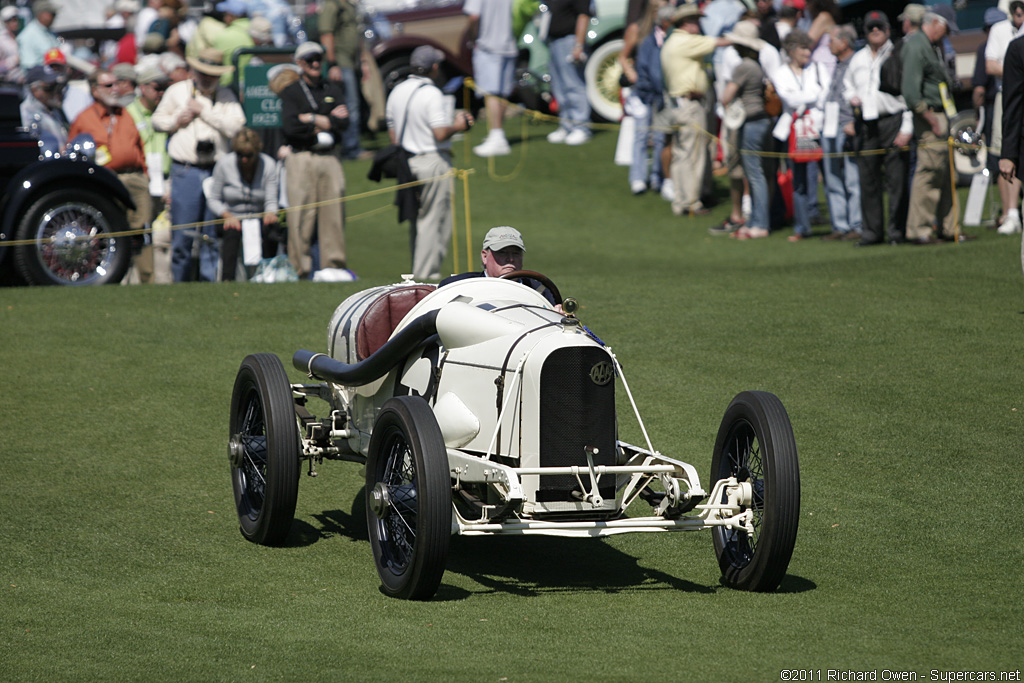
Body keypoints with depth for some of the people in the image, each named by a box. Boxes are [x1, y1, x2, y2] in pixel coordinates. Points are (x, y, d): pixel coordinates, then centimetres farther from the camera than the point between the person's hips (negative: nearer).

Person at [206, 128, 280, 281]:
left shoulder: (268, 165, -3)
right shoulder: (224, 164, -4)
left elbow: (271, 201, -5)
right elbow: (213, 199, 1)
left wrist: (270, 213, -29)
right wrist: (227, 216, -17)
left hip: (259, 217, 1)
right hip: (232, 217, -1)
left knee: (272, 228, -34)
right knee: (232, 232, -36)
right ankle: (227, 279, -42)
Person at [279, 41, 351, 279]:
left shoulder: (333, 90, 17)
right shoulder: (291, 92, 6)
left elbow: (343, 122, 3)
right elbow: (290, 126, -10)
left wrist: (311, 119, -4)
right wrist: (328, 121, -3)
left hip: (330, 158, 3)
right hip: (301, 159, -3)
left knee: (334, 214, 0)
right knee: (300, 217, -7)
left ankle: (333, 265, 4)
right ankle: (300, 269, -5)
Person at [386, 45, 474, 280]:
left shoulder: (397, 92, 11)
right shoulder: (432, 95, -14)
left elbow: (392, 134, 14)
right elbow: (440, 133, -20)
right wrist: (457, 126, -3)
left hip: (406, 161, 8)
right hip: (433, 162, -8)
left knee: (415, 221, 14)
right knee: (433, 220, -4)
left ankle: (417, 272, 16)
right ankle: (427, 274, -5)